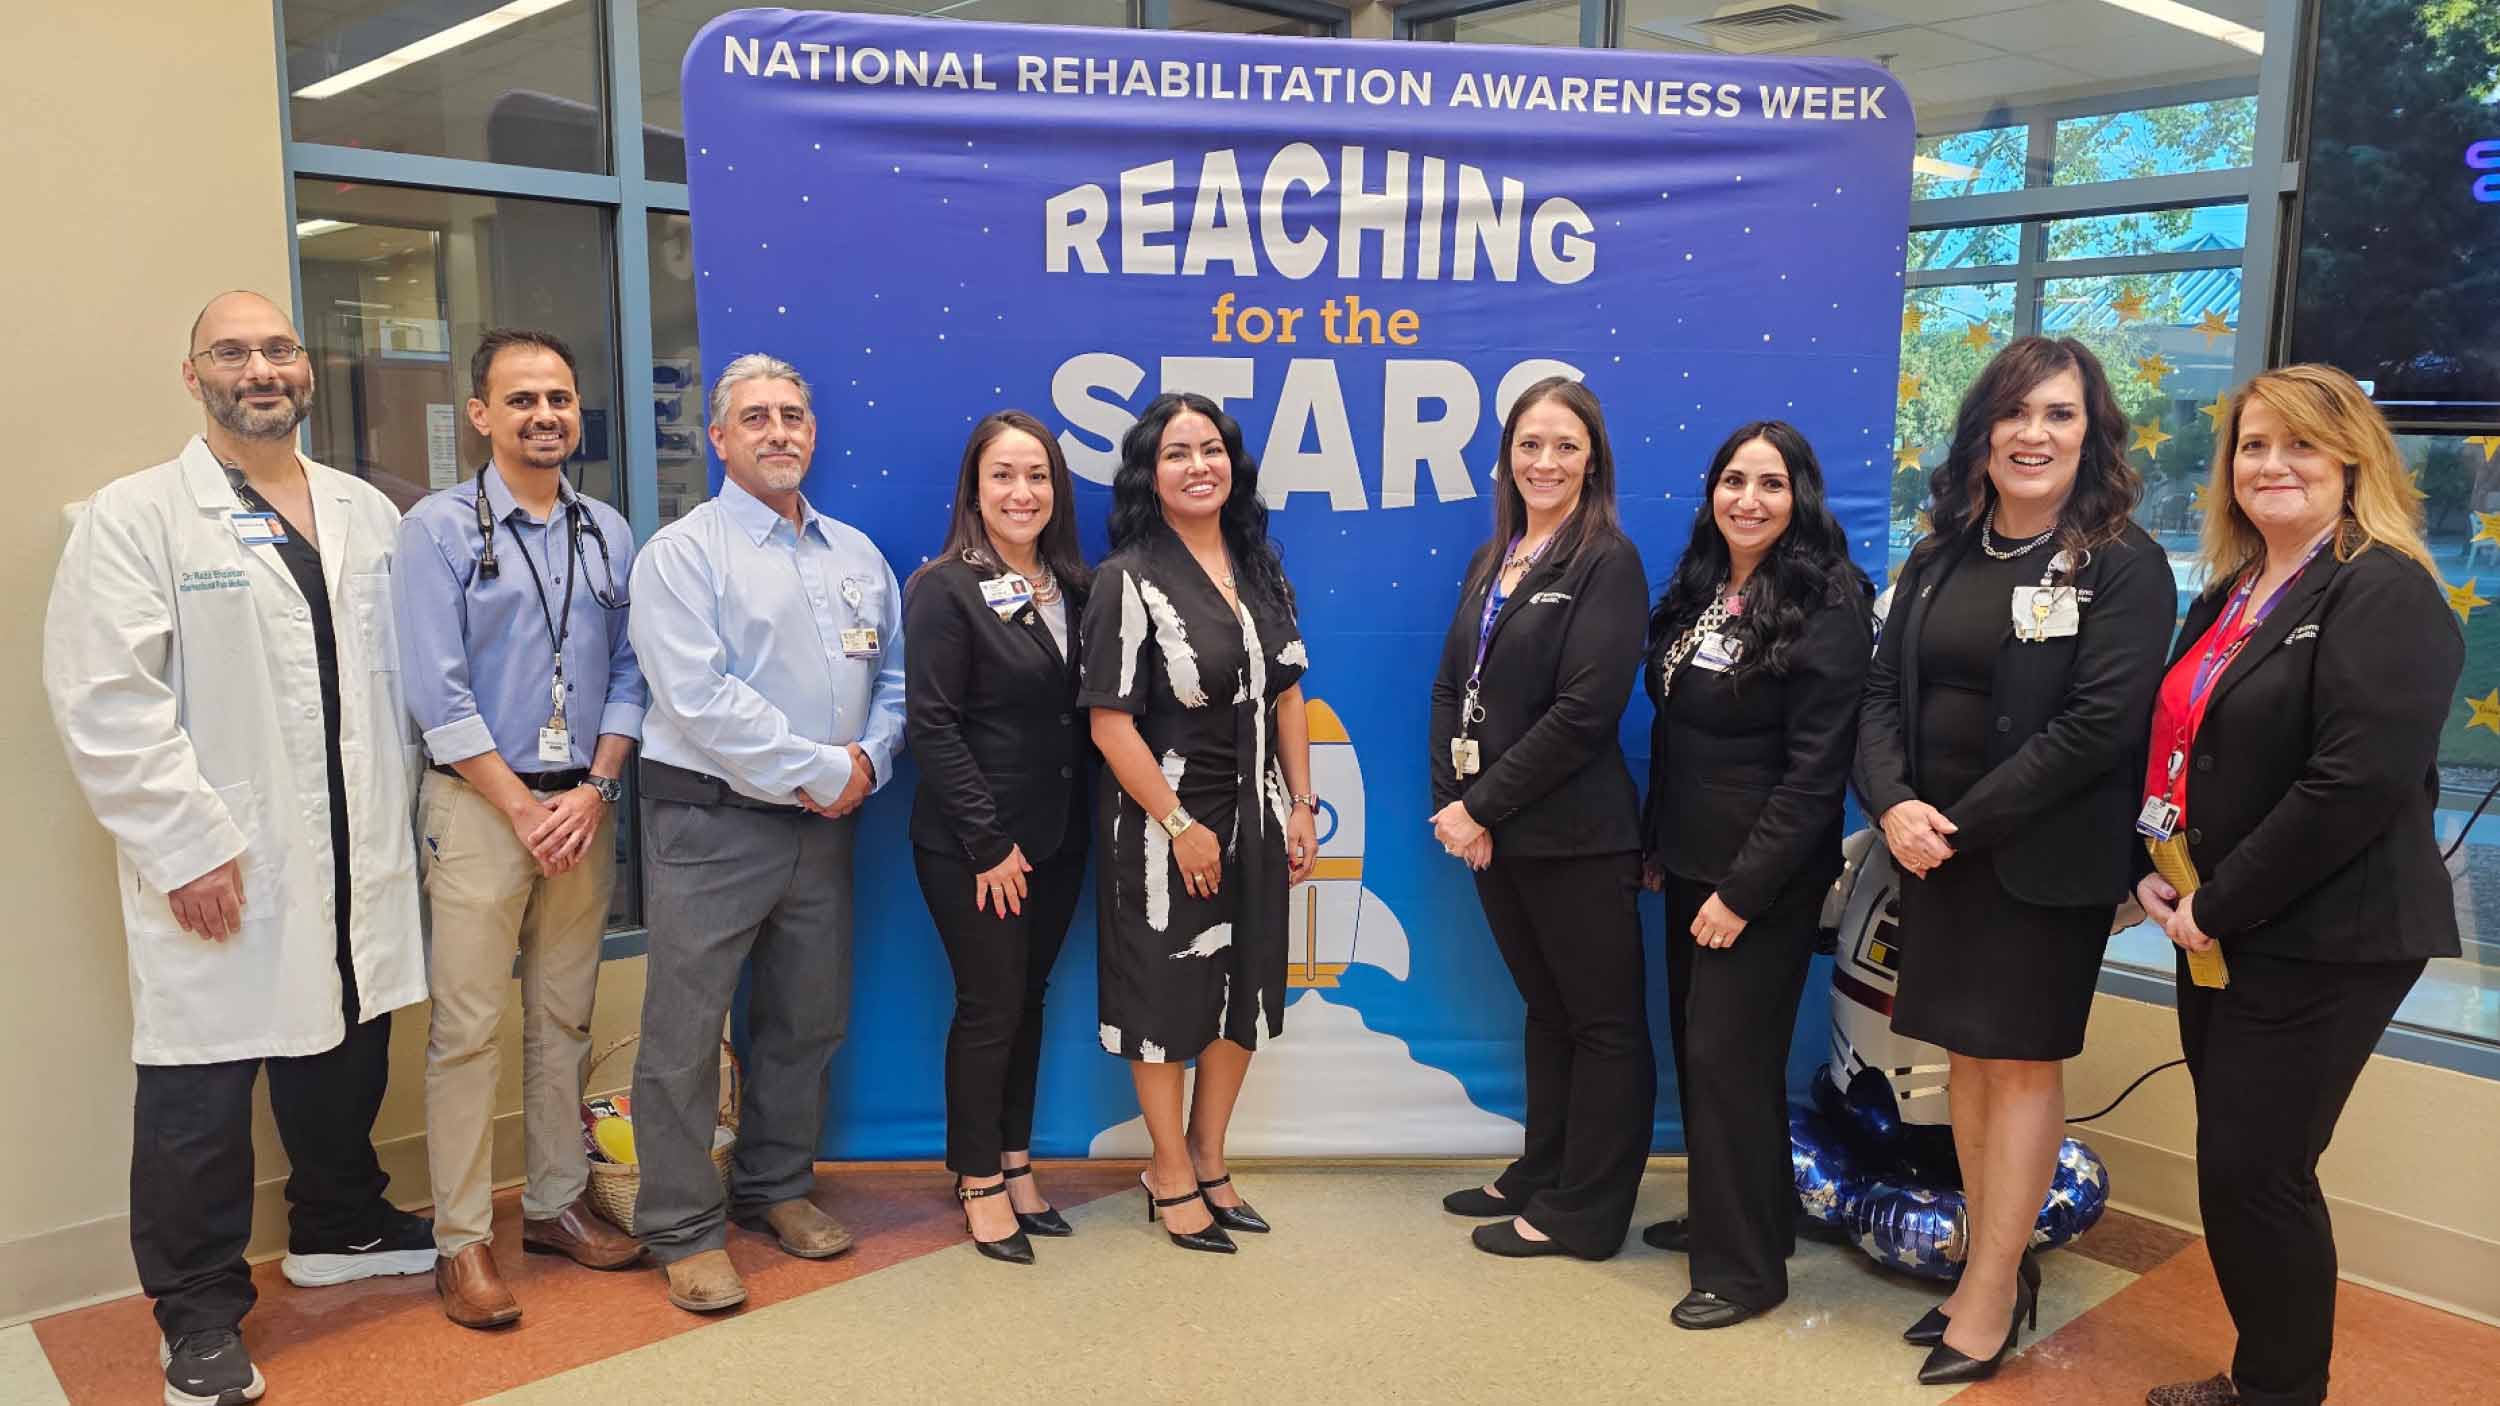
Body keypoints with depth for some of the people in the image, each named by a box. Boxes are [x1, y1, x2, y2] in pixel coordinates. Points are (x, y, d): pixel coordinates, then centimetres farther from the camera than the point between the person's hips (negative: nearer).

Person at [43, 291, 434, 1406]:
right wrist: (187, 845, -15)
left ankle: (339, 1228, 39)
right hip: (218, 874, -4)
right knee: (200, 1096, 5)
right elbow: (104, 702, -11)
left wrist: (400, 811, 9)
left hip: (356, 864, 5)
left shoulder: (368, 514, 10)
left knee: (346, 1061, 17)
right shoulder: (134, 518, -5)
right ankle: (199, 1313, 22)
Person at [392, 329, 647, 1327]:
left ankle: (556, 1204, 24)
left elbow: (628, 675, 7)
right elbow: (436, 693, -9)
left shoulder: (607, 533, 8)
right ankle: (463, 1240, 9)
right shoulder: (439, 528, -4)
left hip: (584, 804, 4)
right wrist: (522, 808, -11)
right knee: (468, 1028, -1)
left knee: (565, 1019, 12)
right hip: (479, 805, -4)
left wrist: (595, 791, -5)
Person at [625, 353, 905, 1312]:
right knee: (686, 1033, 0)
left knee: (808, 1021, 15)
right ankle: (683, 1229, 14)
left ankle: (775, 1187, 33)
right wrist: (819, 770, -16)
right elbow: (699, 698, -17)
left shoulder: (856, 554, 13)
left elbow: (894, 674, 13)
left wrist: (868, 759, -7)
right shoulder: (682, 553, -6)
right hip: (712, 823, -5)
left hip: (825, 825, 6)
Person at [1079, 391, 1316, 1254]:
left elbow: (1285, 696, 9)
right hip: (1164, 827, -6)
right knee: (1166, 997, 7)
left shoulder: (1261, 570, 6)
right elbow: (1110, 721, -16)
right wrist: (1179, 826, -15)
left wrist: (1301, 808, 4)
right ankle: (1171, 1174, 25)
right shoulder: (1129, 579, -12)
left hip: (1255, 821, 6)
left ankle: (1208, 1161, 33)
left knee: (1244, 995, 14)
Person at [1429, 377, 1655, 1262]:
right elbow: (1452, 687, 9)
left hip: (1574, 835, -7)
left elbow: (1584, 711, -18)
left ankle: (1584, 1211, 17)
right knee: (1544, 1007, 19)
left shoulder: (1608, 561, -11)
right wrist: (1450, 802, -4)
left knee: (1601, 1021, 6)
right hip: (1493, 832, 7)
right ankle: (1541, 1174, 33)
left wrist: (1483, 807, -15)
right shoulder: (1492, 558, 11)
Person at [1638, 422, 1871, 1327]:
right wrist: (1656, 846, 11)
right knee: (1694, 1041, 15)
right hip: (1690, 863, 7)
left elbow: (1816, 769, -19)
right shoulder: (1698, 591, 7)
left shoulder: (1825, 608, -15)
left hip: (1763, 877, -7)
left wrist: (1743, 889, -19)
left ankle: (1745, 1264, 14)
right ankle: (1723, 1214, 33)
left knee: (1727, 1055, -1)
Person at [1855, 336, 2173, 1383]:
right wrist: (1894, 804, -13)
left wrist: (1962, 822, -17)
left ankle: (1991, 1298, 14)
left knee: (2022, 1062, 4)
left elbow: (2099, 726, -17)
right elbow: (1883, 694, 5)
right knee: (1970, 1056, 12)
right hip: (1935, 852, 5)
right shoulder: (1939, 559, 9)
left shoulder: (2124, 566, -8)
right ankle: (1999, 1265, 25)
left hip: (2043, 859, -5)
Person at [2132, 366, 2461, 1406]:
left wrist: (2218, 904, -18)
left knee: (2254, 1172, -3)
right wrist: (2156, 873, 1)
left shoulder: (2384, 593, -13)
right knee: (2234, 1166, 14)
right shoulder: (2228, 596, 13)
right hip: (2221, 932, 8)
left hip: (2324, 942, -8)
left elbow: (2360, 783, -23)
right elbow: (2178, 749, 17)